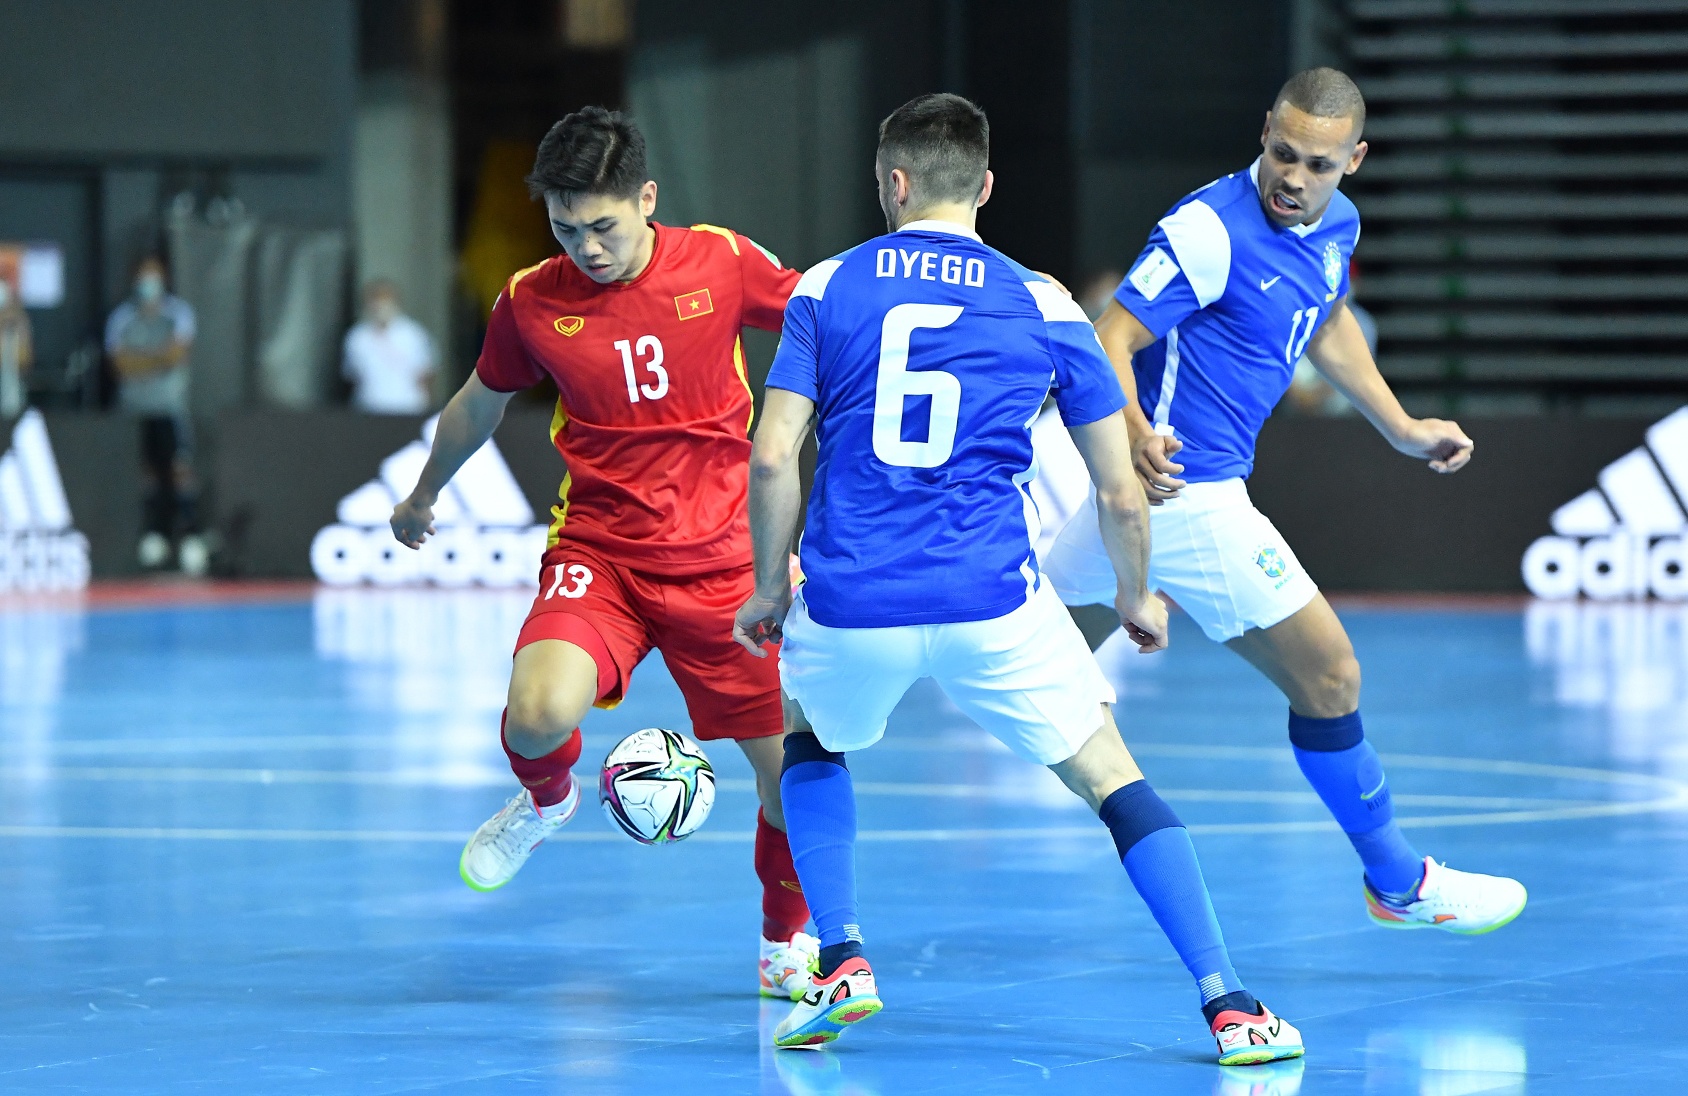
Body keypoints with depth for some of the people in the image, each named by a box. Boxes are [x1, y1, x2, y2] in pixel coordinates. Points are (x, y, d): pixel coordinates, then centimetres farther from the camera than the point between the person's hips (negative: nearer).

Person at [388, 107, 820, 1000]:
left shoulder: (721, 264, -7)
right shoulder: (532, 301, -4)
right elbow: (478, 403, 16)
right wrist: (422, 497, 30)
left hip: (719, 560, 1)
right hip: (597, 552, 0)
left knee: (789, 767, -3)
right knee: (539, 715, -29)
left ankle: (787, 941, 27)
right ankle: (545, 798, 10)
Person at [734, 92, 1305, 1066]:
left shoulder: (828, 289, 7)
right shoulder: (1042, 306, 7)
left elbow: (772, 457, 0)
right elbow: (1121, 494, 7)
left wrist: (771, 589, 14)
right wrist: (1137, 598, 25)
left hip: (850, 604, 1)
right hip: (993, 602, -1)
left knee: (813, 744, 31)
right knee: (1115, 781, 8)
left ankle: (842, 961, 16)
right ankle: (1228, 1004, -4)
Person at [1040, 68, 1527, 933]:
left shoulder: (1335, 224, 5)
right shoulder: (1210, 232, -22)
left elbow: (1326, 326, 25)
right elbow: (1110, 341, -23)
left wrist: (1402, 429, 22)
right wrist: (1135, 433, -40)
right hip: (1183, 489, -9)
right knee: (1327, 675, -1)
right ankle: (1399, 884, 12)